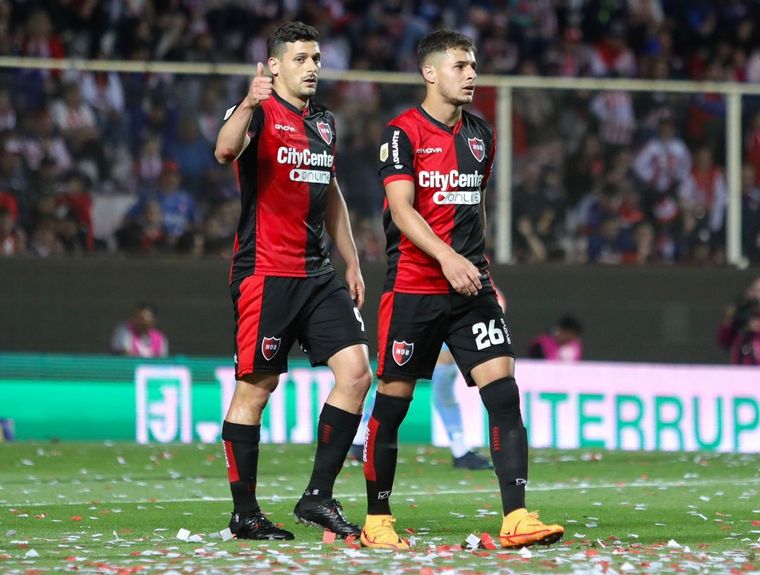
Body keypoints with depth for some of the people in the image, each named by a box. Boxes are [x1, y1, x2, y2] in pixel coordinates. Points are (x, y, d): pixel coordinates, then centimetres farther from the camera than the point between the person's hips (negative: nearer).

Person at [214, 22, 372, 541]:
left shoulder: (324, 123, 17)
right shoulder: (259, 113, -7)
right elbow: (225, 151, -29)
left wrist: (352, 263, 23)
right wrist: (247, 107, -48)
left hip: (316, 274, 7)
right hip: (265, 273, -7)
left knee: (355, 372, -4)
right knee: (255, 388, -3)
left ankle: (319, 496, 2)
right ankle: (245, 513, 5)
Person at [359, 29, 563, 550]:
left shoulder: (480, 135, 13)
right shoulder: (404, 133, -7)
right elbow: (401, 209, -16)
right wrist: (446, 257, -30)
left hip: (469, 286, 5)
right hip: (413, 287, -5)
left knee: (503, 389, -10)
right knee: (394, 399, 2)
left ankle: (516, 518, -15)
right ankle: (377, 519, 16)